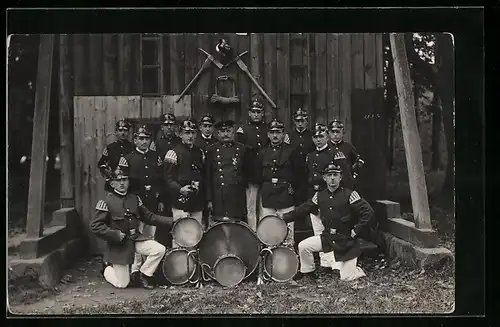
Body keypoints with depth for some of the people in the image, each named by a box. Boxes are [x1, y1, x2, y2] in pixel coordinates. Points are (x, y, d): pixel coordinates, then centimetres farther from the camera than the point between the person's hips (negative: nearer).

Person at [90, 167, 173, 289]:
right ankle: (107, 268, 33)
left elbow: (149, 217, 8)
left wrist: (171, 221, -1)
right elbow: (95, 225, -14)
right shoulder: (106, 201, -11)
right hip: (119, 244, -5)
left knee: (159, 249, -20)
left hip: (136, 238, 5)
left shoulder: (135, 199, 5)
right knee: (122, 284, 0)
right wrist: (115, 234, -22)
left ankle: (144, 275, 3)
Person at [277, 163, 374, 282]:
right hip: (327, 238, 5)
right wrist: (285, 216, 5)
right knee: (303, 246, -6)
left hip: (346, 241, -5)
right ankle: (307, 272, 18)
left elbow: (368, 212, -18)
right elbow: (304, 208, 8)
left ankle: (358, 270, 30)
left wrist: (356, 231, -18)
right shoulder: (320, 196, 1)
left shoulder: (349, 195, -15)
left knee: (346, 278, -5)